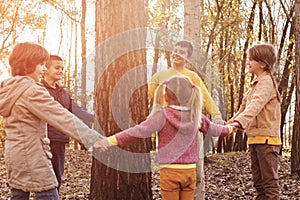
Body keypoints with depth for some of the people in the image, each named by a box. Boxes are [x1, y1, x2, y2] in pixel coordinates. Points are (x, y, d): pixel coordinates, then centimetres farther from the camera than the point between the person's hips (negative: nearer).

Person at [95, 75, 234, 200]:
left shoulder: (163, 115, -12)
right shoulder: (195, 115, 3)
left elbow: (139, 131, -19)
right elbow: (212, 129, 18)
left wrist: (111, 140, -19)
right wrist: (229, 129, 39)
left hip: (169, 171, -4)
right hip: (190, 171, 4)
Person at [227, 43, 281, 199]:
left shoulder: (266, 82, -13)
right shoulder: (255, 83, 17)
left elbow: (255, 105, -30)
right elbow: (245, 107, 24)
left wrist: (239, 122, -42)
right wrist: (230, 122, 18)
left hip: (266, 138, -10)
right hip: (254, 138, 10)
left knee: (270, 182, -6)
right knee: (258, 182, 14)